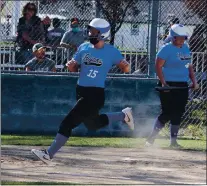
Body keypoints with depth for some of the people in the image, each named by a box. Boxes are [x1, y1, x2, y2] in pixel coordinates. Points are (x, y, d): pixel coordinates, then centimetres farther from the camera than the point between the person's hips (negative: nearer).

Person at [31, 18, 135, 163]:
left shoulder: (111, 52, -7)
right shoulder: (84, 48, 7)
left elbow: (126, 69, -3)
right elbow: (74, 68, 14)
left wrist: (125, 65, -27)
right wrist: (71, 65, -10)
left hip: (96, 94, -7)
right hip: (81, 92, 7)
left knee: (68, 122, -13)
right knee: (93, 124, 24)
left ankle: (49, 154, -8)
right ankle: (123, 115, 43)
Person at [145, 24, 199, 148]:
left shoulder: (186, 48, 12)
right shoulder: (166, 49, -9)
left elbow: (189, 66, 19)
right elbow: (158, 66, -12)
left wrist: (194, 81, 9)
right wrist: (163, 83, -21)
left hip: (182, 86, 7)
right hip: (169, 86, -7)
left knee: (178, 113, 7)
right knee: (168, 113, -9)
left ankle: (173, 140, 15)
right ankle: (152, 137, 2)